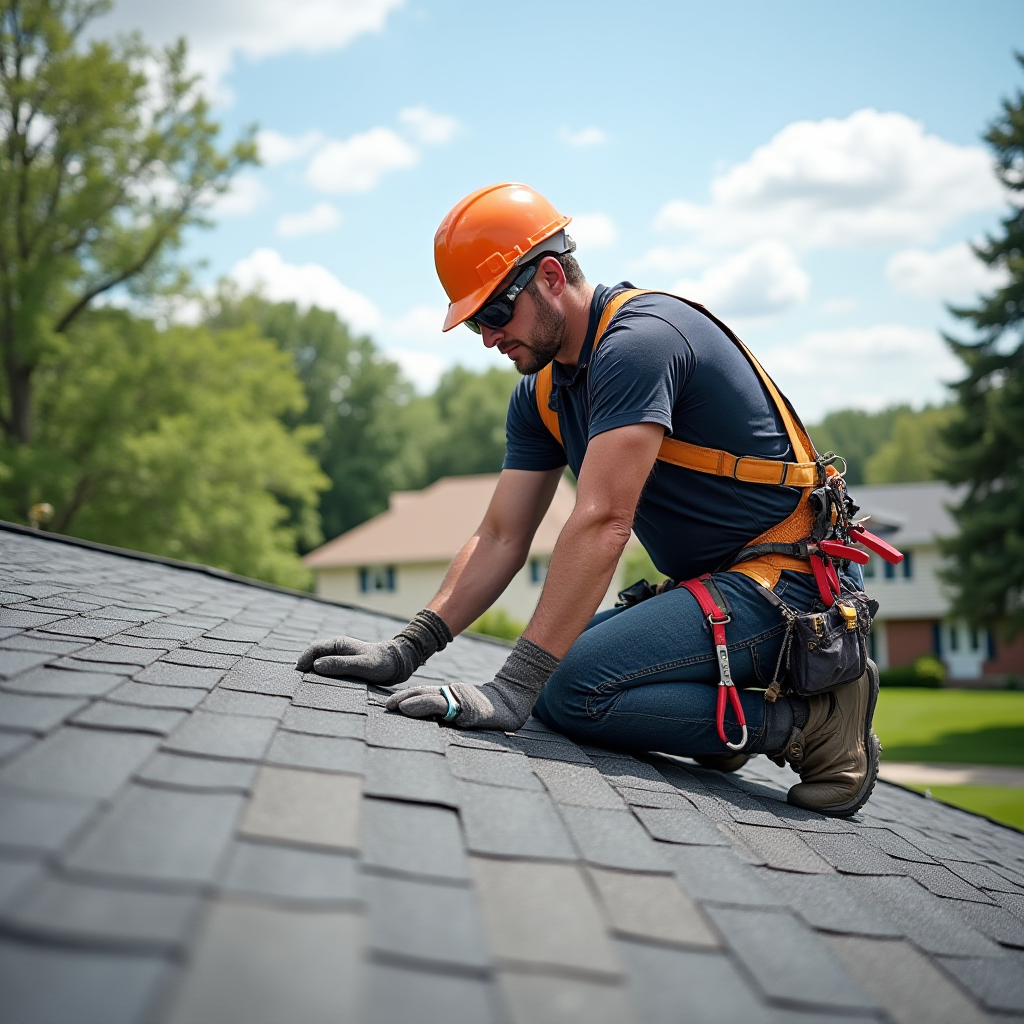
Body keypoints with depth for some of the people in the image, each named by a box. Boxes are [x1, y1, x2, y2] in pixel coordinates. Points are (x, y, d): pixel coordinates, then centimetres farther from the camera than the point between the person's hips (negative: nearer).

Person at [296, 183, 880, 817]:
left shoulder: (639, 338, -21)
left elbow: (602, 523, -29)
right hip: (714, 585, 9)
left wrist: (513, 690, -33)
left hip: (790, 582, -9)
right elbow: (501, 539, 10)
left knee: (572, 691, -23)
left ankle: (808, 722, -12)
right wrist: (406, 651, -2)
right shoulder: (542, 395, 9)